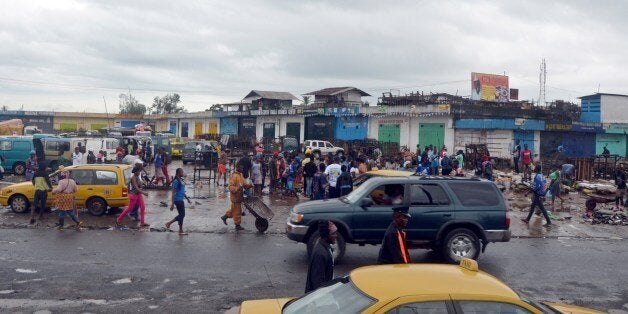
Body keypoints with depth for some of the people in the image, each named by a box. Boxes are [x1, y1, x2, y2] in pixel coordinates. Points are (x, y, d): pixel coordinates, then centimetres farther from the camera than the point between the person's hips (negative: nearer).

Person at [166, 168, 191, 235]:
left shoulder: (181, 180, 13)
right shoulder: (176, 181, -15)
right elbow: (173, 193, -17)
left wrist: (187, 199, 24)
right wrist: (172, 204, -19)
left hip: (181, 200, 9)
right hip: (178, 200, -9)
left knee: (181, 215, 14)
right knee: (182, 215, -2)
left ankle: (168, 223, 25)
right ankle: (181, 231, 8)